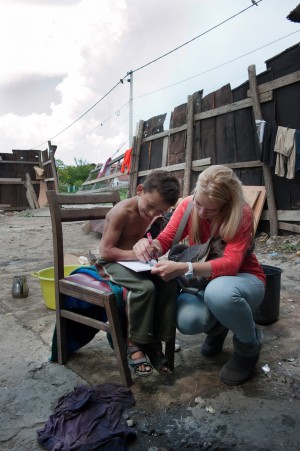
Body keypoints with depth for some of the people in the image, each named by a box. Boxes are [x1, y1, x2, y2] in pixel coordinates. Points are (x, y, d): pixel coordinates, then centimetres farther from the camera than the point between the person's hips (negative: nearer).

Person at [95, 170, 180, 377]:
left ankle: (154, 341, -6)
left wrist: (149, 247, -4)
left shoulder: (153, 213, 0)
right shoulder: (122, 212, -22)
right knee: (145, 287, -32)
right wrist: (137, 254, -28)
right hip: (111, 263, -7)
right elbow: (106, 251, -22)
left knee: (168, 282, -18)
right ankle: (134, 343, -11)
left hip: (134, 260, 7)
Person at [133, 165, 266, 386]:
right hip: (204, 280, 3)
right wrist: (148, 244, -38)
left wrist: (183, 268, -47)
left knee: (219, 292, -41)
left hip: (243, 279, -3)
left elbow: (231, 264, -33)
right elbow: (165, 240, -12)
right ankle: (217, 327, 12)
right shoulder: (188, 205, -12)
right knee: (186, 321, -30)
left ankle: (249, 344, -5)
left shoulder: (242, 213, -23)